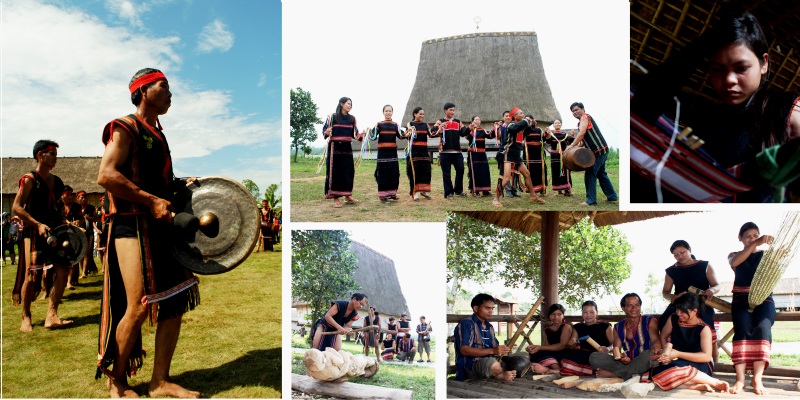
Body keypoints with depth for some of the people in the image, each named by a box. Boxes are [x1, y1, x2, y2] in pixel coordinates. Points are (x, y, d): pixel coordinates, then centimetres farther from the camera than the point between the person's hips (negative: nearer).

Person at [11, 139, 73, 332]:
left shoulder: (56, 181, 15)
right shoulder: (29, 179, -5)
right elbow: (16, 207, -11)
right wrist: (38, 224, -19)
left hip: (54, 232, 6)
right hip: (34, 232, -6)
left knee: (63, 270, -7)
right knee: (31, 275, -7)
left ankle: (51, 316, -5)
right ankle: (26, 317, 10)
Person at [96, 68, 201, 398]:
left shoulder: (156, 134, 21)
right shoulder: (125, 129, -6)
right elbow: (105, 175, -19)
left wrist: (181, 184, 13)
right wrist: (152, 201, -22)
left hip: (162, 227, 9)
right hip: (133, 226, -9)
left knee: (175, 301, 5)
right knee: (139, 307, -9)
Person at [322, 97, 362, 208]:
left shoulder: (352, 118, 12)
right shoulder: (332, 117, -1)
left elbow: (354, 134, 12)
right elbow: (324, 130, -2)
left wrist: (361, 136, -7)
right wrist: (326, 133, -23)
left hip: (347, 148, 5)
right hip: (335, 147, -4)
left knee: (349, 171, 5)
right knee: (335, 172, -3)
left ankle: (347, 196, 17)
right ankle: (335, 198, 1)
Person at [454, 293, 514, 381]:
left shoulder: (490, 327, 21)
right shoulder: (466, 324, -4)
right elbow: (464, 350, -17)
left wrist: (503, 350, -6)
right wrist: (492, 351, -25)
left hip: (490, 363, 7)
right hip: (470, 367, -7)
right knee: (493, 364, -36)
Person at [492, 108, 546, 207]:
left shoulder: (521, 126, 9)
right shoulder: (511, 125, -13)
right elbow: (515, 128, -36)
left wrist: (530, 125, 6)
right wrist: (525, 121, -23)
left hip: (517, 156, 9)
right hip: (509, 155, -9)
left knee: (527, 174, 14)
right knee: (506, 178, -17)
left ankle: (533, 196, 25)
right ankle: (496, 199, -10)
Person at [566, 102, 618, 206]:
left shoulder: (585, 117, -9)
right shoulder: (582, 121, 20)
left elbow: (582, 133, -24)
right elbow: (583, 138, 19)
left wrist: (572, 145, -24)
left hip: (599, 151, -10)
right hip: (601, 150, 10)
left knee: (590, 175, -9)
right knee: (601, 174, 20)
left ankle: (591, 200, -8)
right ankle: (612, 196, 28)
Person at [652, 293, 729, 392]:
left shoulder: (703, 329, -11)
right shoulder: (673, 319, 1)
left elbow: (706, 356, -16)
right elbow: (663, 337, 15)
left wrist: (678, 354, -20)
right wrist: (666, 353, -6)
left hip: (700, 366, -4)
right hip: (679, 362, 4)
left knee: (674, 369, -39)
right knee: (656, 373, -29)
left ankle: (716, 382, -25)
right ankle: (697, 386, -32)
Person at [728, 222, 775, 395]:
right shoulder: (734, 255, 15)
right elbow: (734, 262, -11)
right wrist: (756, 244, -23)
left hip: (763, 299, 0)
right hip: (741, 300, 0)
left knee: (762, 328, -27)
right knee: (743, 331, -24)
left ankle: (757, 378, -32)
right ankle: (740, 378, -32)